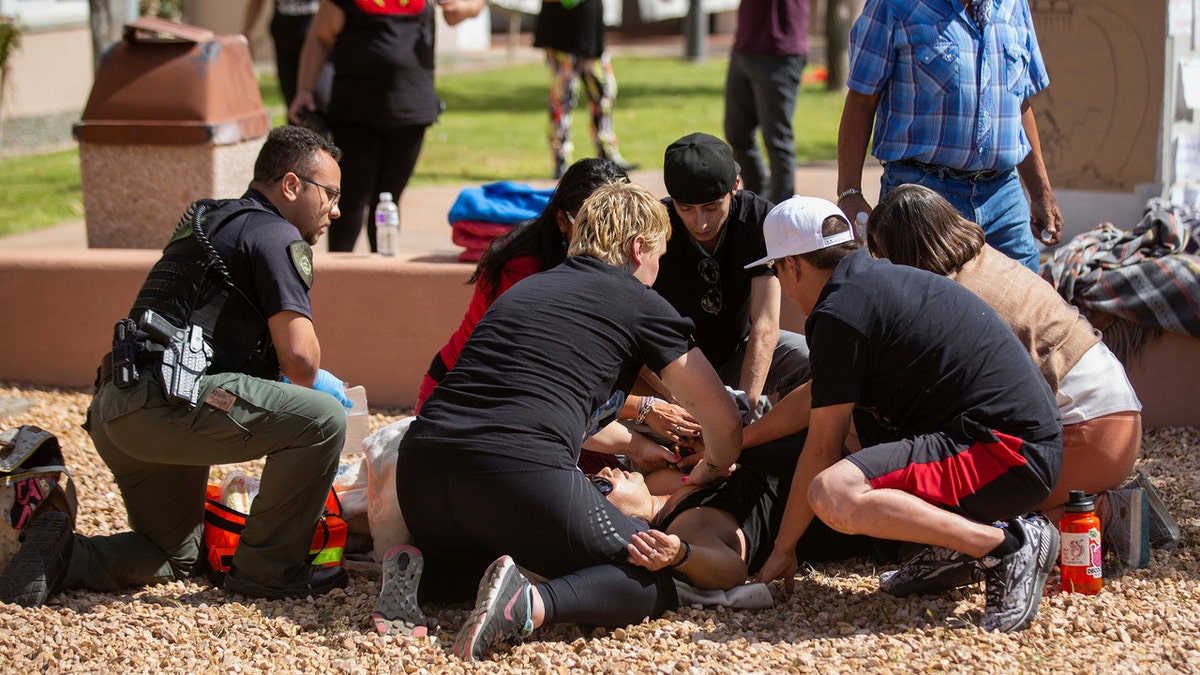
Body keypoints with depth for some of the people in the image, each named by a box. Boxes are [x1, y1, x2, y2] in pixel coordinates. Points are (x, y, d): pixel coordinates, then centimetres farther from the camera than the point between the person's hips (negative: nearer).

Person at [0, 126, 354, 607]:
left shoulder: (210, 222, 27)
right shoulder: (276, 236, -3)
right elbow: (299, 356, -11)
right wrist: (309, 385, 13)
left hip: (113, 410, 10)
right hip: (167, 404, -10)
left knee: (174, 558, 24)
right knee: (321, 419, -13)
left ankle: (60, 554, 5)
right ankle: (268, 568, -4)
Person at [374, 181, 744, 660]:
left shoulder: (525, 287, 29)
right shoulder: (641, 303, 12)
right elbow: (724, 423, 15)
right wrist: (710, 471, 38)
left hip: (422, 463, 6)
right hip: (524, 472, -6)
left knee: (461, 563, 38)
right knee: (657, 583, 10)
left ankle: (419, 574, 3)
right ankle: (531, 603, -17)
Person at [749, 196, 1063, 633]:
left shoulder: (841, 314, -10)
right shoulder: (877, 280, 19)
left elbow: (822, 449, -6)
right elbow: (814, 398, 34)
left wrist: (782, 548, 6)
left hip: (1008, 457, -10)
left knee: (832, 495, -26)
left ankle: (1008, 547, -15)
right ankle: (953, 546, 13)